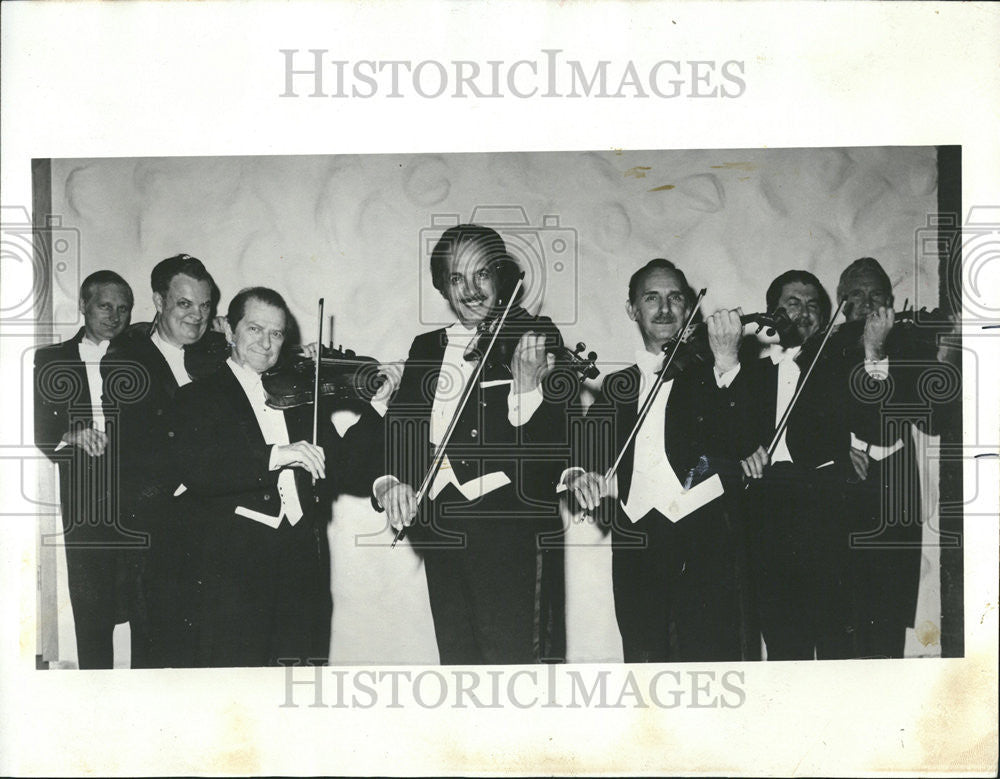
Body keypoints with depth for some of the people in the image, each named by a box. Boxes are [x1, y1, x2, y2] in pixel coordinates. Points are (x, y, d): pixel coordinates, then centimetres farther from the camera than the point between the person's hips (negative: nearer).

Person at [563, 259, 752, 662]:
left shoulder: (708, 376, 11)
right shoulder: (617, 386, 21)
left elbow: (743, 441, -5)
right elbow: (587, 449, 16)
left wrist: (726, 363, -15)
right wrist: (579, 474, -7)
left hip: (704, 539, -3)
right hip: (636, 548, 3)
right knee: (644, 660, 0)